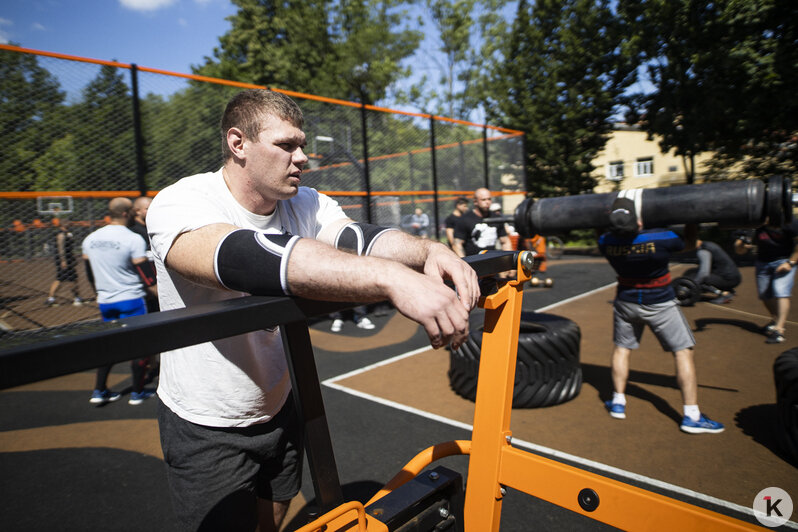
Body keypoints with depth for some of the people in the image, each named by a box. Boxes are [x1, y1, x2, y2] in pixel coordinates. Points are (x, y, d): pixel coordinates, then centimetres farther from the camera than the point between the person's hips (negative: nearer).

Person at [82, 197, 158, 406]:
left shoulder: (90, 238, 6)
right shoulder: (134, 239, -15)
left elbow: (89, 272, 15)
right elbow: (144, 273, -15)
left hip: (105, 301, 6)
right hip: (131, 299, -6)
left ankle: (99, 391, 22)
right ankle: (138, 392, 14)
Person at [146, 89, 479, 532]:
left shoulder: (304, 204, -7)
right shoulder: (179, 205, -27)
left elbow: (355, 237, -23)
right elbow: (250, 259, -47)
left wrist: (428, 251, -43)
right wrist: (391, 277, -58)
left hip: (279, 409, 6)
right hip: (207, 429, -5)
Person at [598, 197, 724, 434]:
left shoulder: (606, 242, -17)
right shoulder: (662, 239, -23)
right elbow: (690, 243, -1)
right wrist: (692, 220, 9)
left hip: (626, 301, 3)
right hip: (660, 304, -3)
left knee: (622, 348, 17)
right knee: (683, 352, 6)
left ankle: (618, 402, 21)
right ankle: (691, 416, 7)